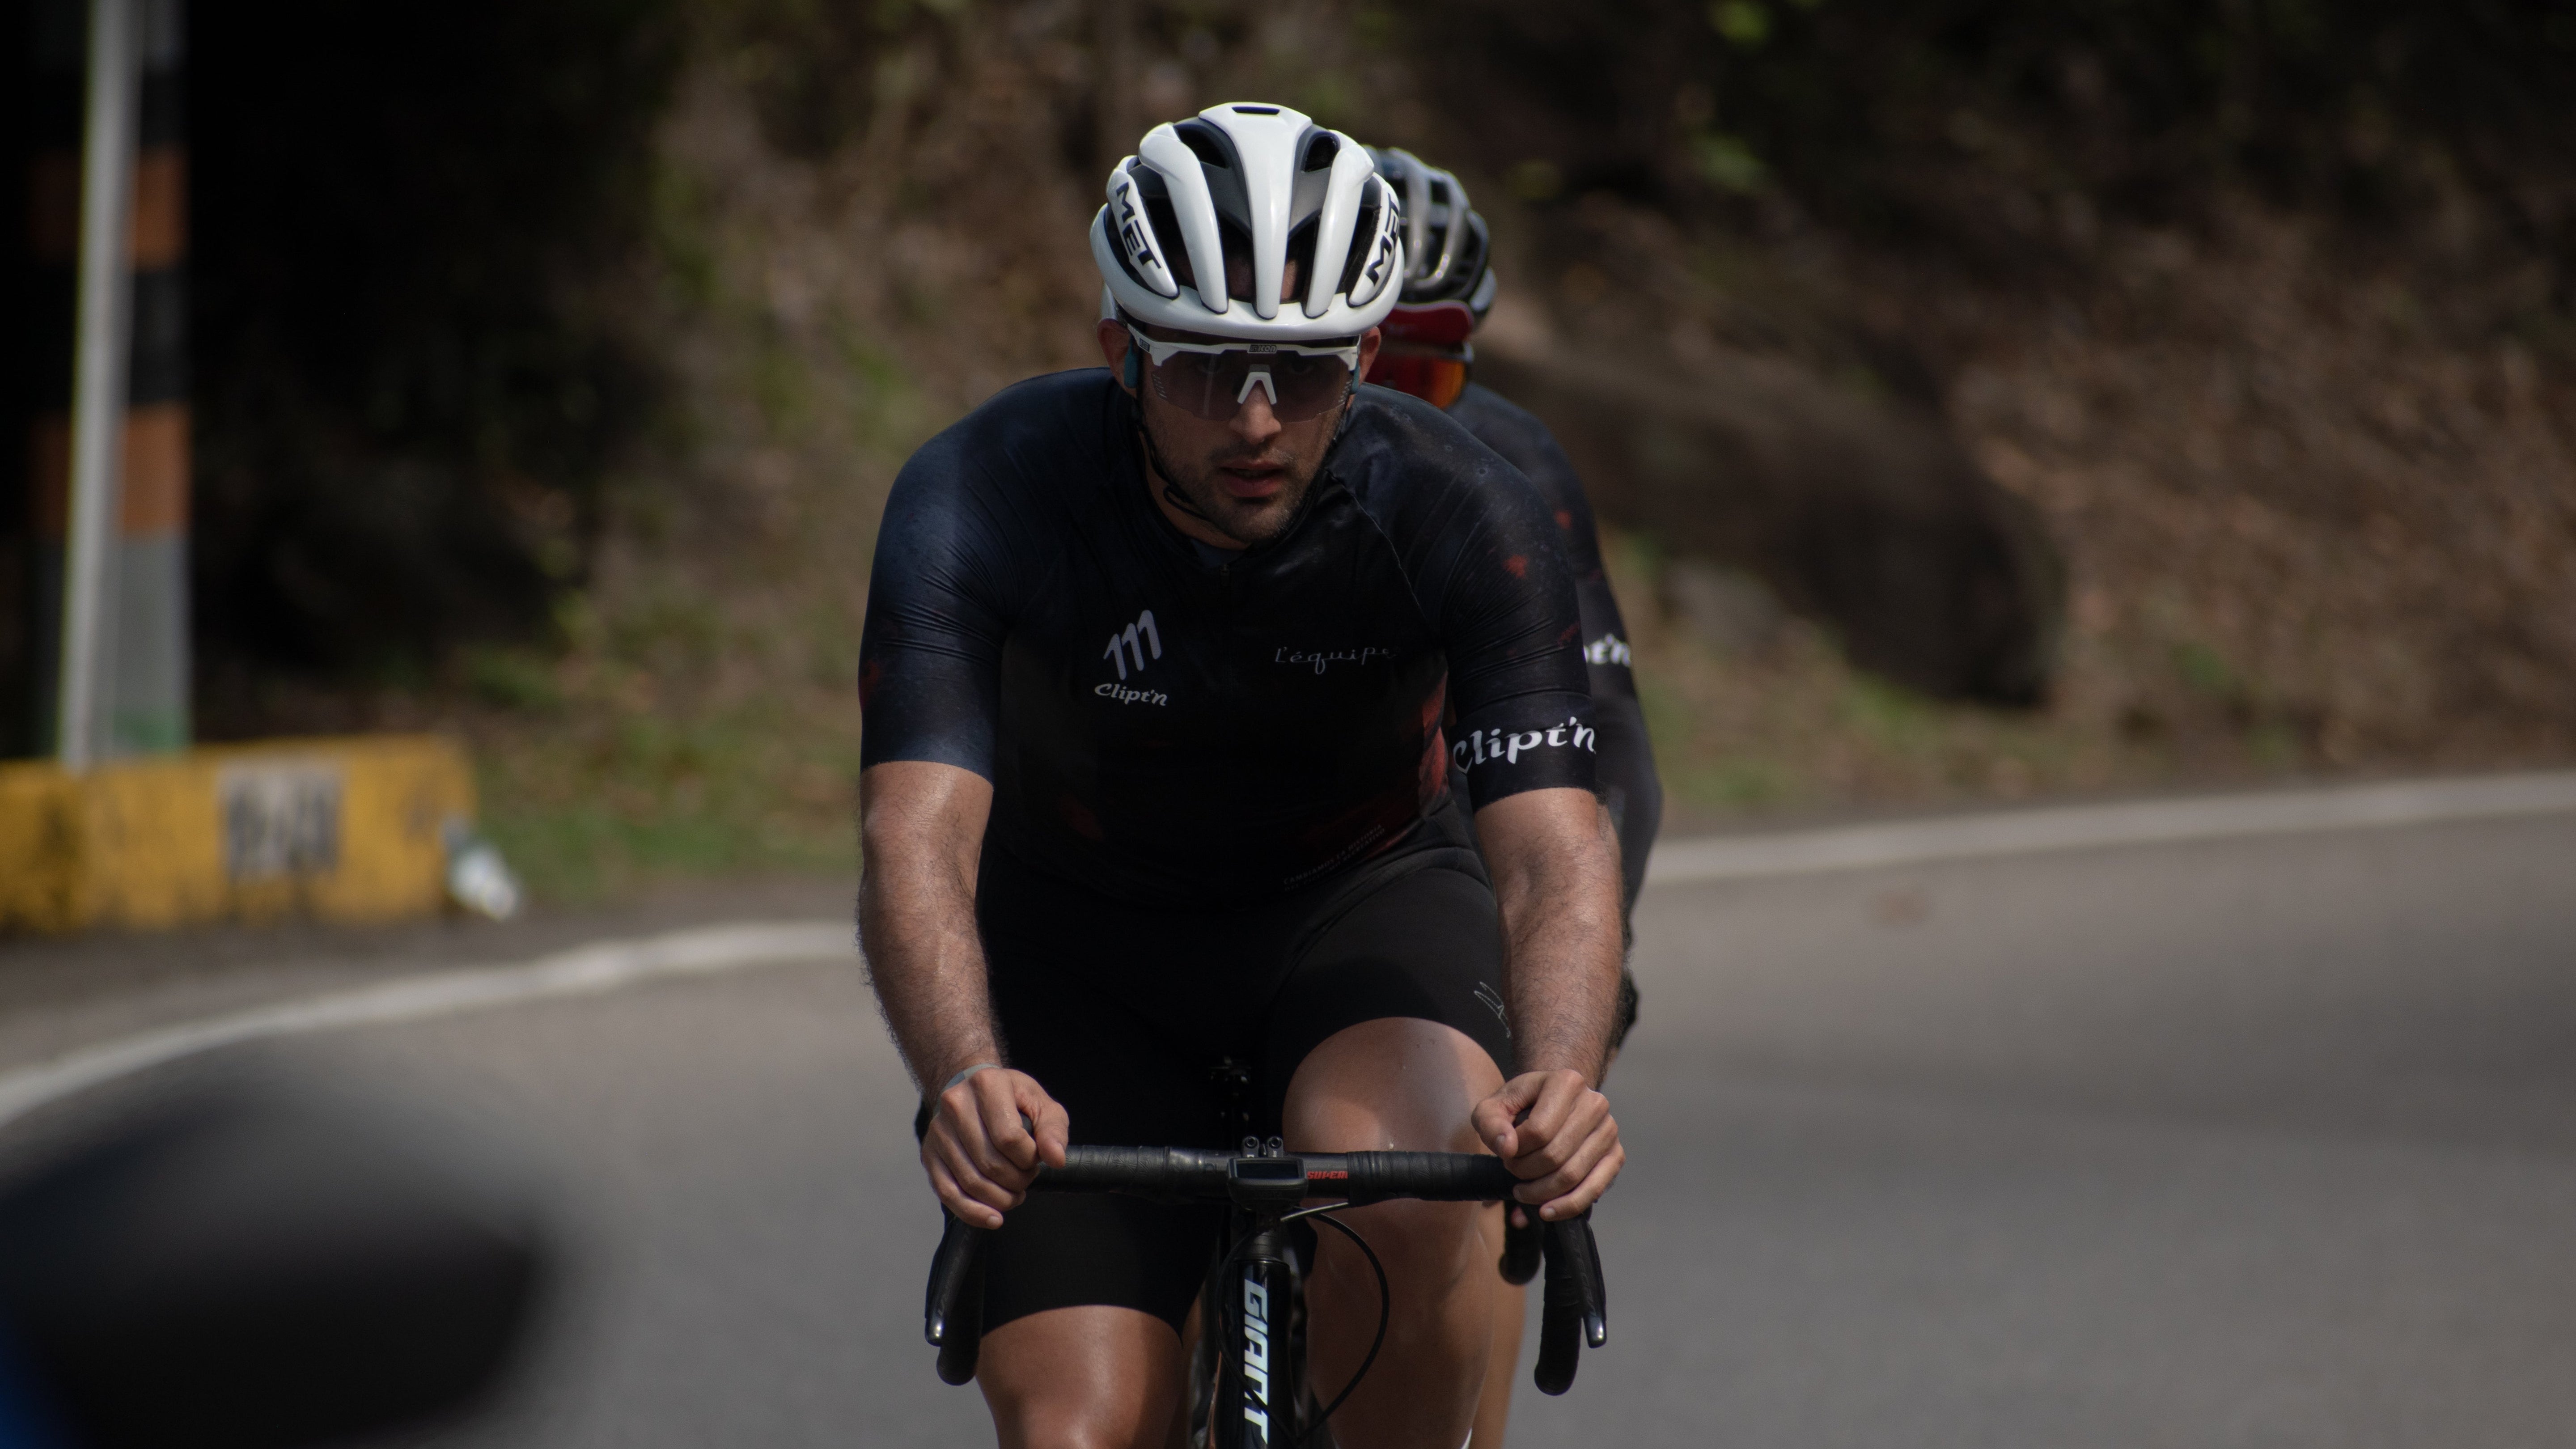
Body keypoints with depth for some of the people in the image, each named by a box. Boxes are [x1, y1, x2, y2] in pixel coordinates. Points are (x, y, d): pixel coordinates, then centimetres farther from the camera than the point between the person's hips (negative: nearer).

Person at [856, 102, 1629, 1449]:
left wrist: (1561, 1080, -53)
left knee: (1415, 1188, -35)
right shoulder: (981, 498, -26)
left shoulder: (1467, 516, -25)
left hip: (1363, 905, 0)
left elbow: (1553, 848, -32)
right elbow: (918, 841, -36)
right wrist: (965, 1078, -57)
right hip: (1083, 950, 1)